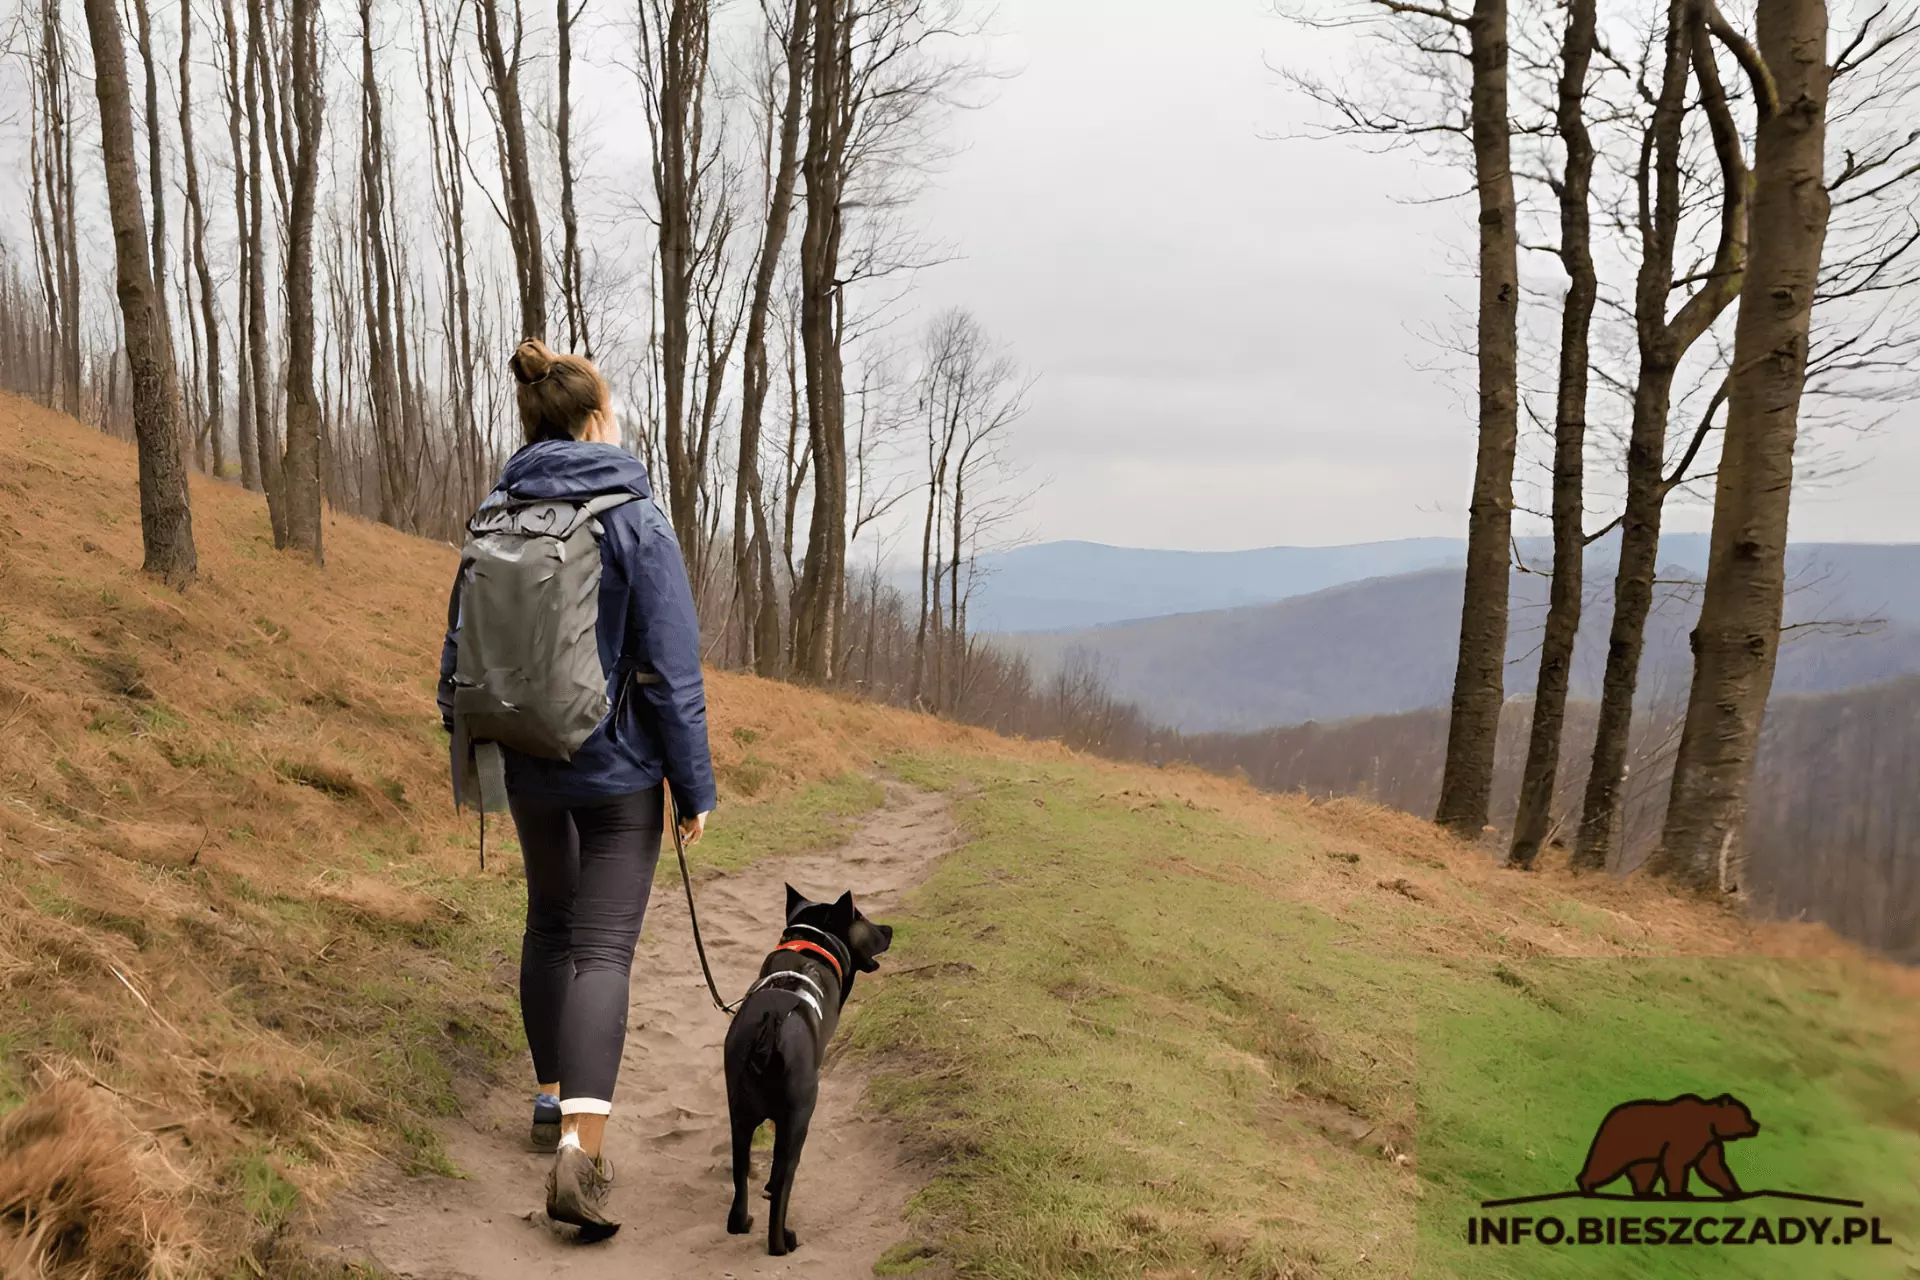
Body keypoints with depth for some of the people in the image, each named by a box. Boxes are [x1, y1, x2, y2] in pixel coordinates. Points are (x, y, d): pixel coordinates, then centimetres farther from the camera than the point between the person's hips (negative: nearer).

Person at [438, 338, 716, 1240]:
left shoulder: (494, 517, 2)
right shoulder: (634, 520, -12)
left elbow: (461, 649, 8)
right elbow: (670, 668, -12)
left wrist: (464, 749, 21)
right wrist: (694, 786, -5)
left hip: (527, 763, 5)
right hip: (618, 768, -5)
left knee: (550, 922, 23)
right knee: (604, 948, -6)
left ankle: (554, 1099, 35)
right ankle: (581, 1149, -19)